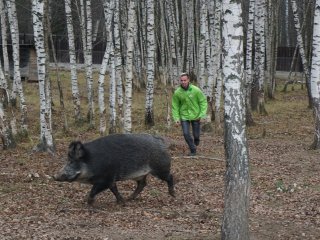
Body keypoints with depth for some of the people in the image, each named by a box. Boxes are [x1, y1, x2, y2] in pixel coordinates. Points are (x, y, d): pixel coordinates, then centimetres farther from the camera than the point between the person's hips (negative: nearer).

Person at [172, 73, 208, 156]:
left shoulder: (196, 90, -15)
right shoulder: (177, 93, -11)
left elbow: (203, 102, -7)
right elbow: (175, 106, -2)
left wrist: (202, 115, -12)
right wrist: (176, 118, -7)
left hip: (196, 115, -1)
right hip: (184, 116, 1)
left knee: (196, 134, 8)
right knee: (186, 134, -8)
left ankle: (196, 142, 44)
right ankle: (193, 150, 12)